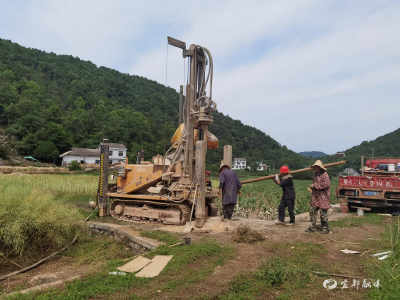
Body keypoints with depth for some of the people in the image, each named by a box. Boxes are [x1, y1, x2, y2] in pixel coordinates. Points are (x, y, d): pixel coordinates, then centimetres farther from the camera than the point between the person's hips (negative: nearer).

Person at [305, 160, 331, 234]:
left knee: (323, 213, -1)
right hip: (315, 197, 9)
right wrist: (311, 187, 8)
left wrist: (315, 185, -20)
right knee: (312, 211, 8)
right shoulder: (316, 174, 15)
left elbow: (326, 183, -24)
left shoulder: (324, 174, -12)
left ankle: (325, 228, 13)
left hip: (323, 197, -8)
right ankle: (312, 227, 17)